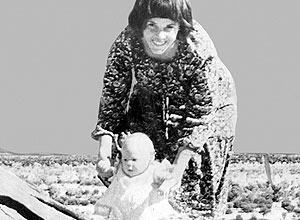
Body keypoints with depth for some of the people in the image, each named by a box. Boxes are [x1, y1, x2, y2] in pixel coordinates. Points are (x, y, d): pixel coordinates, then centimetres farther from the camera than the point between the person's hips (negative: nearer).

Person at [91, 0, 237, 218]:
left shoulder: (200, 52, -39)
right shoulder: (126, 44, -30)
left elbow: (199, 118, -32)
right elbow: (112, 98, -20)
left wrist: (177, 170, -37)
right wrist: (105, 155, -29)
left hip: (209, 102, -3)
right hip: (152, 104, 3)